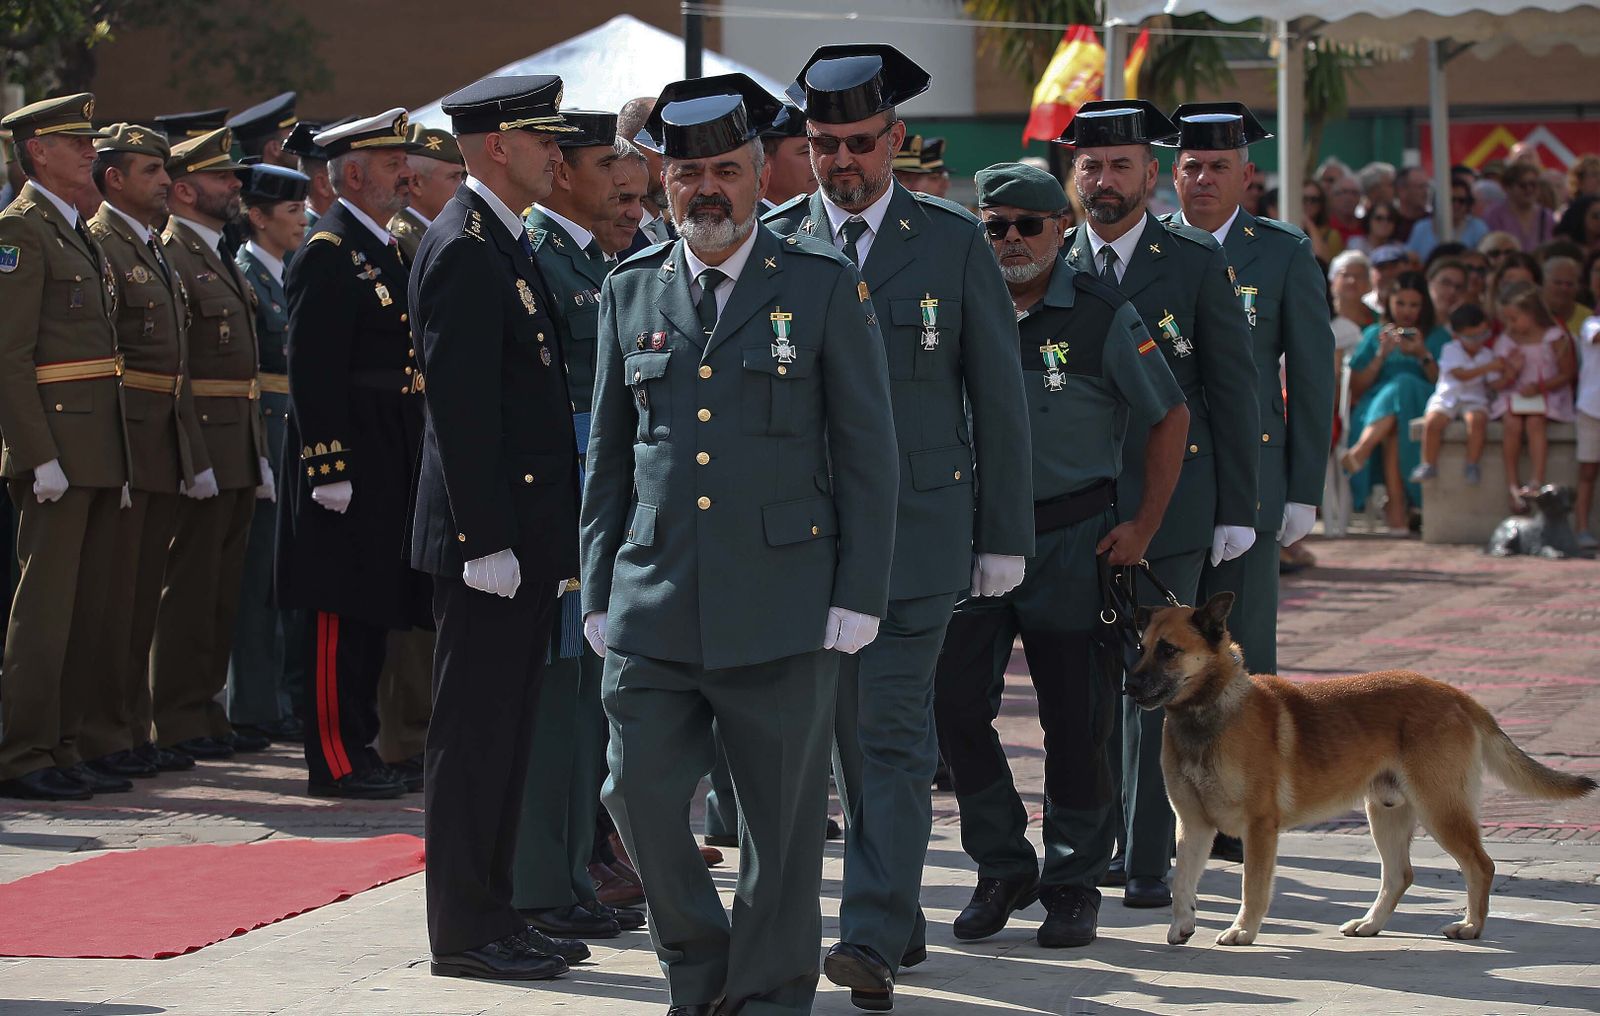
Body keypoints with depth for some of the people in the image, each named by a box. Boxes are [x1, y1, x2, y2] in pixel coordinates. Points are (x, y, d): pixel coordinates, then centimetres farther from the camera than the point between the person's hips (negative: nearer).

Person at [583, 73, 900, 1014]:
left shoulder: (826, 286, 2)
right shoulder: (631, 291, 11)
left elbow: (869, 455, 1)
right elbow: (609, 458, 16)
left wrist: (858, 596, -5)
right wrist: (599, 594, 10)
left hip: (781, 608, -3)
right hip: (652, 609, 3)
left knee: (783, 815, 3)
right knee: (640, 793, -2)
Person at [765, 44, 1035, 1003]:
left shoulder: (955, 243, 1)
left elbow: (999, 397, 3)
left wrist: (1005, 537, 1)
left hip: (916, 527, -3)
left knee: (892, 731, -9)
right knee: (853, 733, 9)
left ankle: (874, 937, -11)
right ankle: (902, 913, 21)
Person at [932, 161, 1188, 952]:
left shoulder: (1103, 315, -3)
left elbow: (1170, 417, 3)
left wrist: (1144, 526, -2)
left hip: (1073, 538, -2)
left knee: (1077, 717, 1)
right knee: (954, 703, -5)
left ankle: (1070, 886, 14)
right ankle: (1003, 867, 12)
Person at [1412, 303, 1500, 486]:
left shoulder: (1487, 354, 8)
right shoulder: (1450, 350, 0)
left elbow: (1494, 383, 2)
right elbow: (1461, 375, -14)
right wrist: (1488, 367, -20)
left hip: (1474, 399, 1)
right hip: (1447, 397, -1)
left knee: (1477, 419, -33)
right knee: (1432, 420, -28)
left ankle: (1472, 465, -22)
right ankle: (1429, 464, -14)